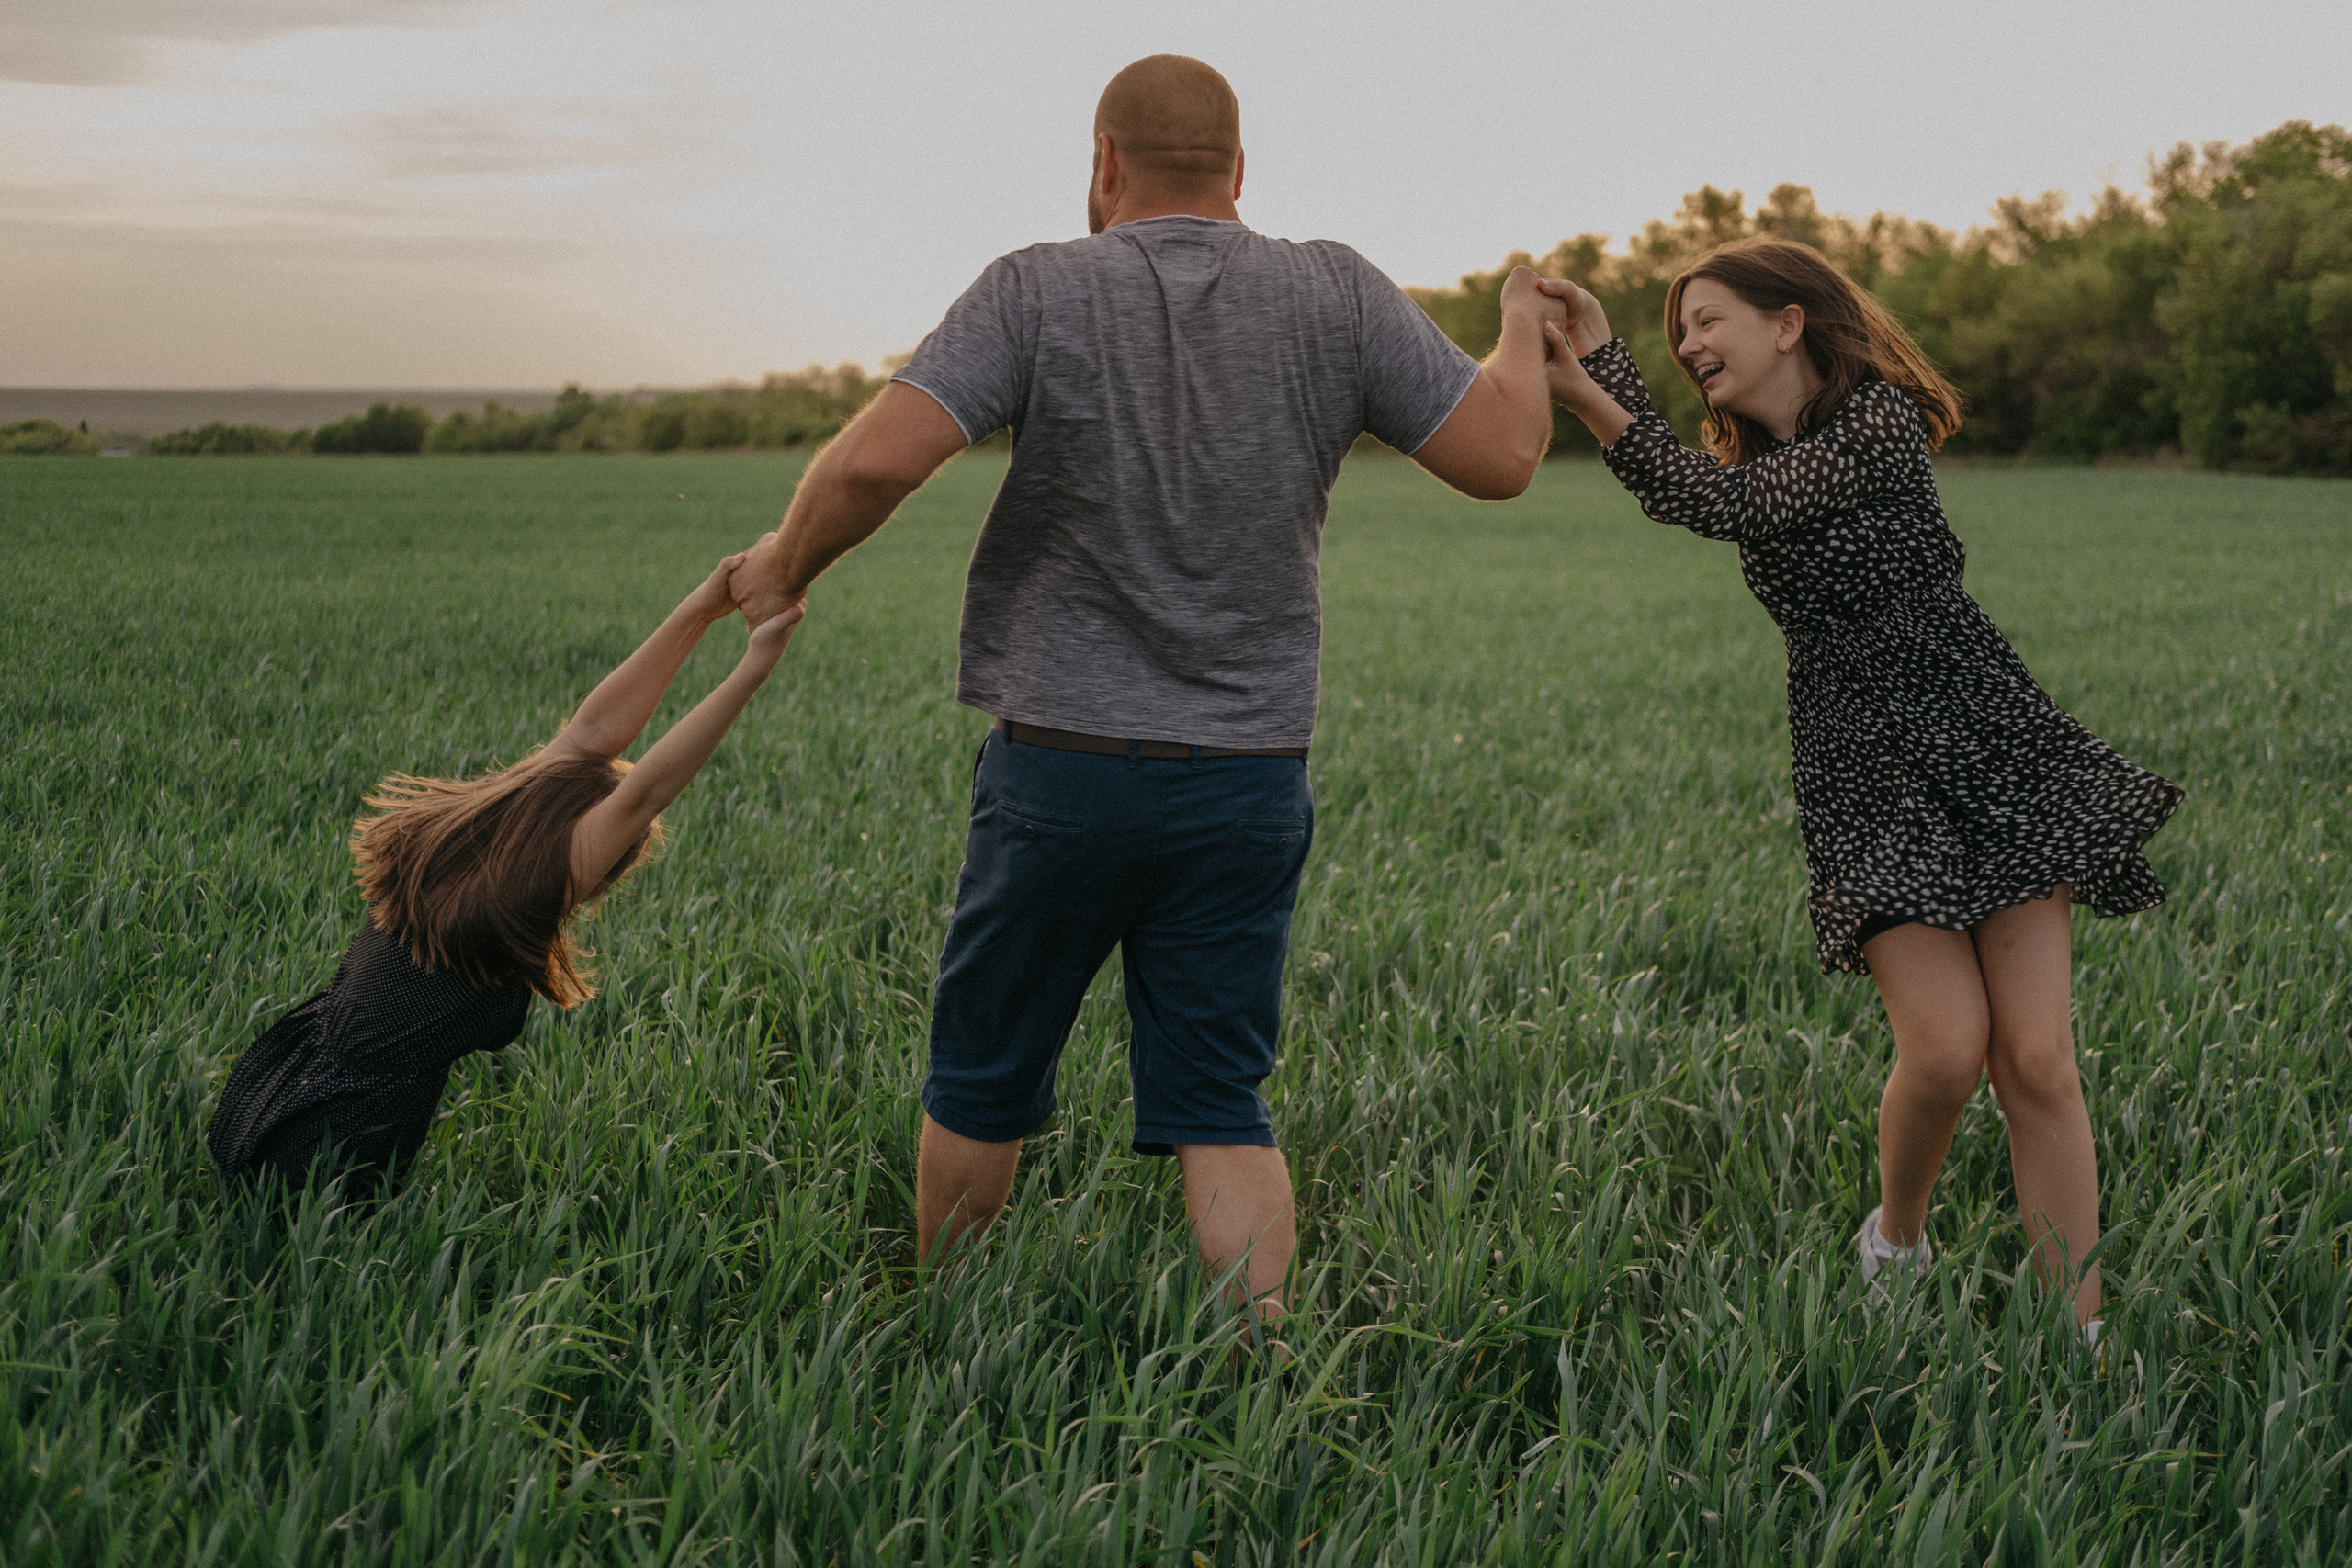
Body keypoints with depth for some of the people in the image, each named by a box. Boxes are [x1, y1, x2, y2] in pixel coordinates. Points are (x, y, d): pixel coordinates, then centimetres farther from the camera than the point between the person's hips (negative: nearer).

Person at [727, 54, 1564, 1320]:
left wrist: (787, 565, 2)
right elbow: (1502, 456, 2)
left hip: (1062, 769, -2)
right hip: (1249, 786, 2)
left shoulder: (1041, 291, -7)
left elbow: (876, 460, -17)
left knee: (984, 1082, 16)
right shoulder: (1337, 298, -1)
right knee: (1220, 1109, 8)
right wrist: (1523, 335, 22)